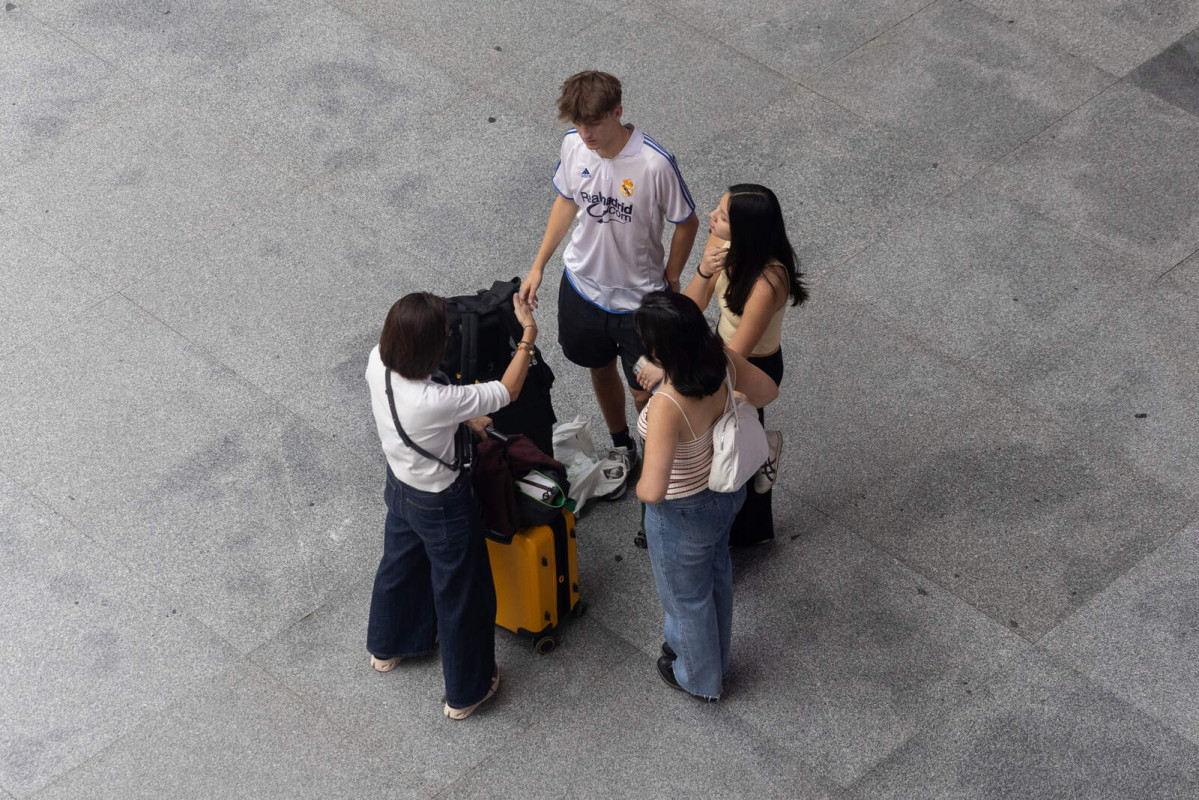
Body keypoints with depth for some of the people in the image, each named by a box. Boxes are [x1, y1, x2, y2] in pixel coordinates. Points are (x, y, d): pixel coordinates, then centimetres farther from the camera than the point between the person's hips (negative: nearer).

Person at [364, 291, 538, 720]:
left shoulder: (378, 364, -23)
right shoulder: (437, 400, -42)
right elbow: (508, 390, -27)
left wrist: (462, 416, 0)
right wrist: (529, 333, -18)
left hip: (399, 487, 7)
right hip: (441, 506, -7)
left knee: (400, 564, 34)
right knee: (460, 595, 17)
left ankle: (387, 647, 60)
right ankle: (466, 691, 38)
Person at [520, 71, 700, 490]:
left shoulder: (655, 164, -30)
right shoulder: (573, 144, -14)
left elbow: (687, 223, -14)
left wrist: (669, 283, -6)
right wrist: (538, 266, 4)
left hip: (638, 298, -5)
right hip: (583, 284, 5)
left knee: (645, 393, 6)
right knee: (601, 370, 24)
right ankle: (622, 448, 49)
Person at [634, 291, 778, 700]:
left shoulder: (667, 406, -43)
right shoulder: (723, 358, -23)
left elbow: (652, 492, -42)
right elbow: (767, 391, -3)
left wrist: (640, 487, -19)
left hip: (684, 513, -7)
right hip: (727, 489, 7)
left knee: (686, 595, 24)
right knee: (716, 575, 33)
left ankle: (699, 678, 52)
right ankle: (714, 656, 60)